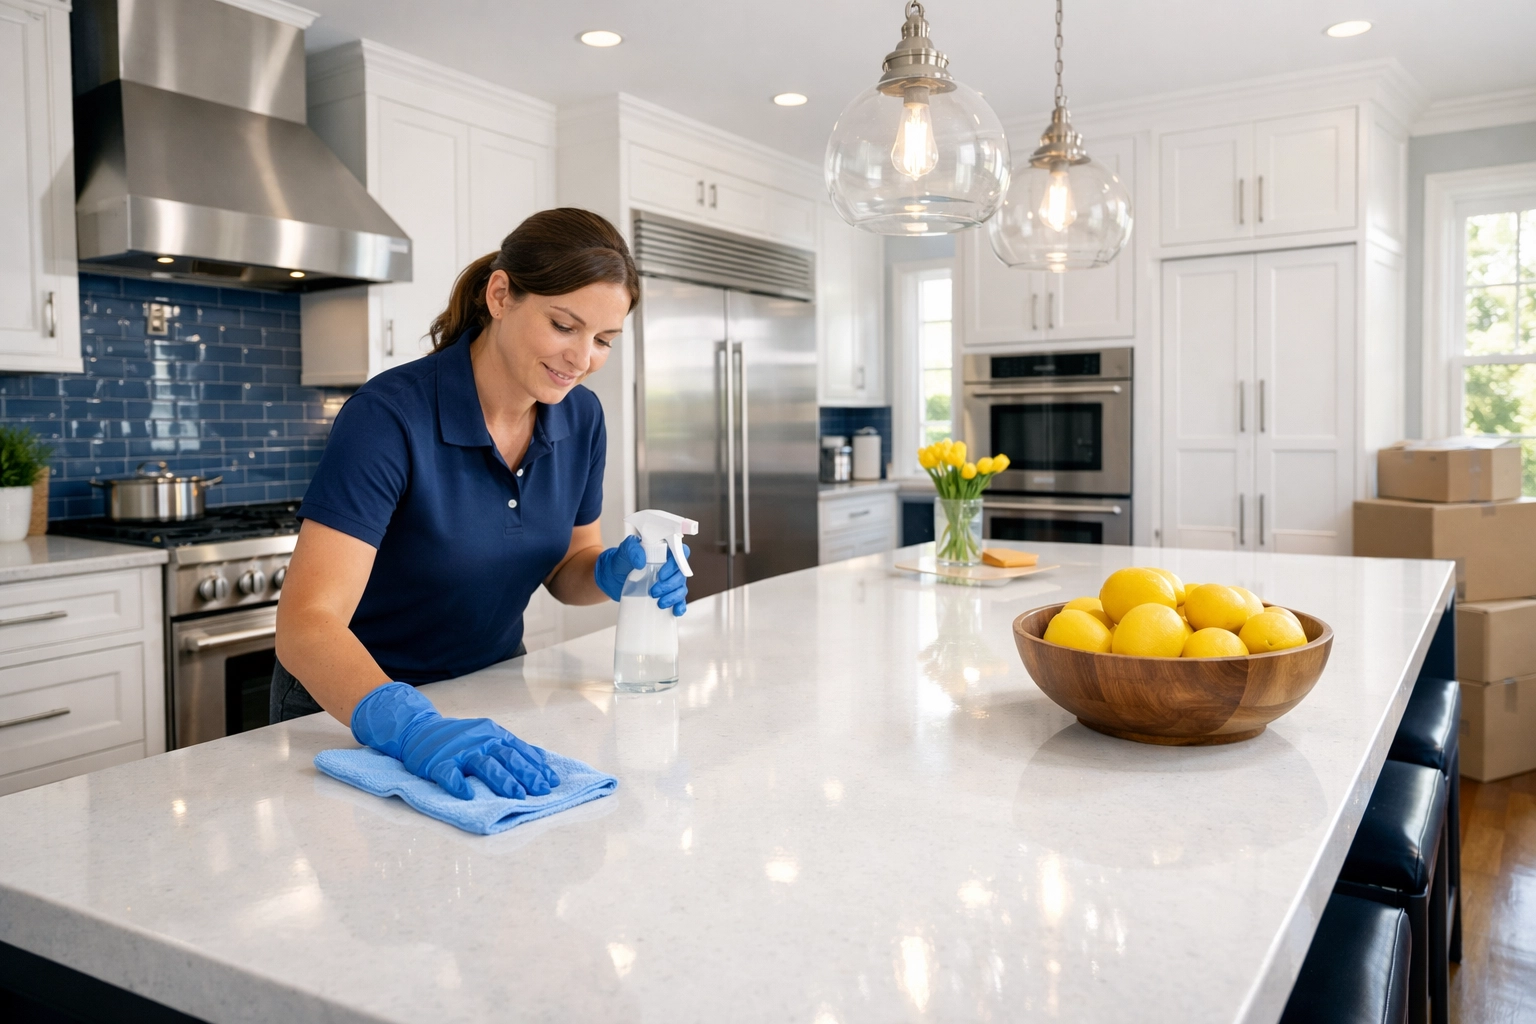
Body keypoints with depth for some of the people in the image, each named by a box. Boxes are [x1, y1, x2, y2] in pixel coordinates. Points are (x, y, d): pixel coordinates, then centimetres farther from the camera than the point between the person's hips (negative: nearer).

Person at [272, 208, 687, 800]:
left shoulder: (580, 417, -7)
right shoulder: (389, 417, -24)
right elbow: (306, 622, -30)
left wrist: (614, 574, -15)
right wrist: (410, 727, -45)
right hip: (356, 712, -3)